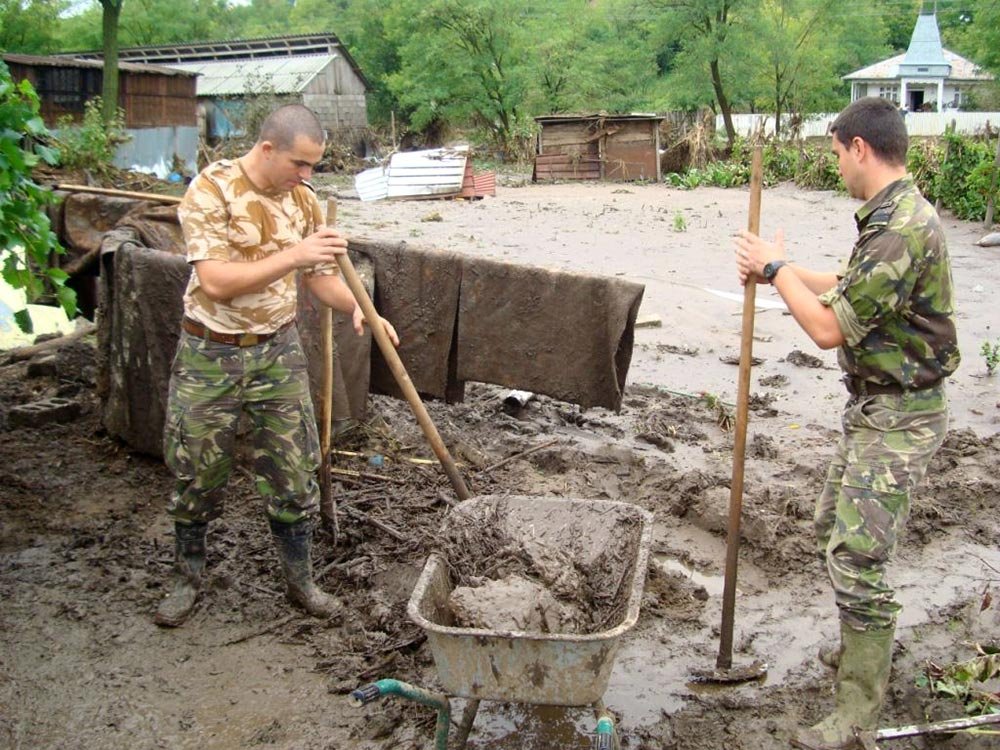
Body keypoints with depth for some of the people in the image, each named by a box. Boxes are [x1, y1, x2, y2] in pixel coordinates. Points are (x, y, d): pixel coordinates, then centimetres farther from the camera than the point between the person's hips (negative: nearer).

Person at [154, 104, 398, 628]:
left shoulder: (303, 199, 1)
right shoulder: (211, 190, -15)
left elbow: (320, 275, 8)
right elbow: (215, 281, -24)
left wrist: (357, 309, -10)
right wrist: (293, 255, -29)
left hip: (279, 353, 4)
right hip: (211, 354, -3)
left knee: (293, 475, 8)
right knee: (196, 476, 11)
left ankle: (300, 580, 25)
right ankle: (187, 578, 32)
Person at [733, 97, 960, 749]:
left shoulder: (900, 230, -25)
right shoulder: (894, 216, 9)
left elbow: (831, 328, -23)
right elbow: (849, 291, 23)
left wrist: (777, 268, -11)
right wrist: (781, 269, 15)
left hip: (899, 418, -11)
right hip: (874, 405, 11)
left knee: (857, 556, -7)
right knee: (834, 529, 22)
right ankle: (870, 648, 41)